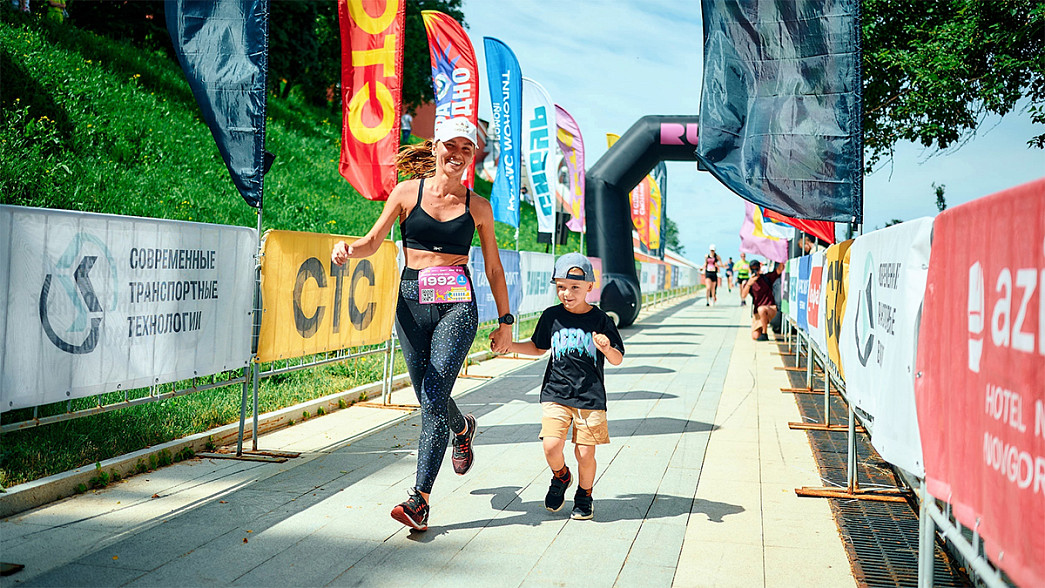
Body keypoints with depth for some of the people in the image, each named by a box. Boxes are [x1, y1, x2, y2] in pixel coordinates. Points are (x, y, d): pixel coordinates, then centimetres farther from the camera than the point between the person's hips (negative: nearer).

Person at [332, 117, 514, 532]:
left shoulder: (478, 207, 5)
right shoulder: (407, 192, 4)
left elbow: (493, 267, 12)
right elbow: (373, 241, 4)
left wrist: (505, 320, 12)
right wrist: (348, 249, -19)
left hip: (457, 305, -2)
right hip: (412, 303, 2)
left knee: (434, 396, -14)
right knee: (430, 398, 11)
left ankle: (420, 498, -9)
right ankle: (462, 428, 47)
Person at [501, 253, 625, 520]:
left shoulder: (600, 320, -2)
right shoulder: (551, 317, 4)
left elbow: (617, 360, 3)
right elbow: (538, 347, 20)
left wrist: (607, 348, -20)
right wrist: (509, 345, 7)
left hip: (591, 397, -1)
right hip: (555, 393, 1)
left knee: (585, 453, -2)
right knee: (551, 445, -13)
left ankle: (584, 495, 27)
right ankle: (561, 477, 21)